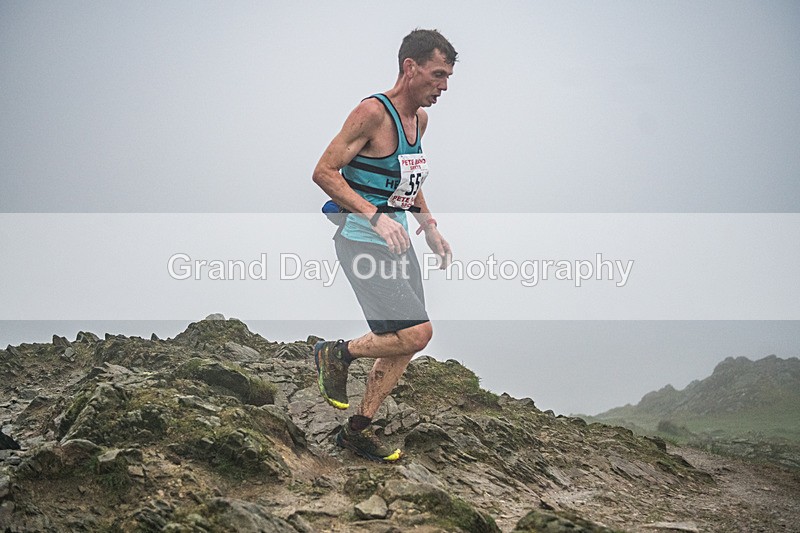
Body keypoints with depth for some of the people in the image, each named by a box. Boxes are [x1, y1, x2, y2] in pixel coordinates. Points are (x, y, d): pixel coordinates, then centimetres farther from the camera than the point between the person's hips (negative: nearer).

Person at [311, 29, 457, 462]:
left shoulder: (419, 118, 10)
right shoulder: (373, 112, -16)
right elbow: (324, 172, -19)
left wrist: (430, 226, 18)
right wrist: (376, 216, -27)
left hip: (397, 242, 9)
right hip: (361, 242, -9)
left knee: (405, 344, 8)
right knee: (416, 332, -17)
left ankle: (357, 430, 22)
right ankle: (337, 354, 8)